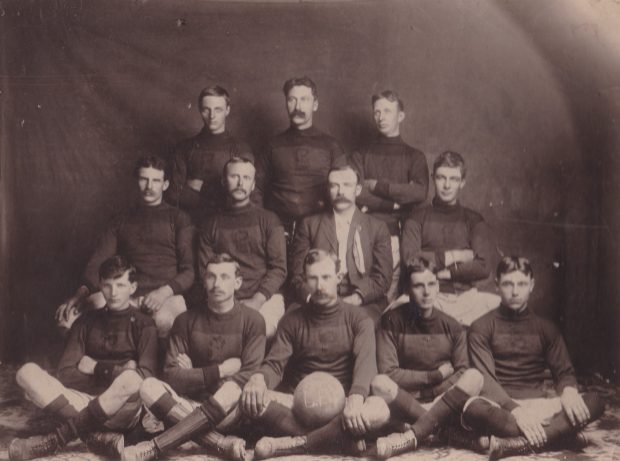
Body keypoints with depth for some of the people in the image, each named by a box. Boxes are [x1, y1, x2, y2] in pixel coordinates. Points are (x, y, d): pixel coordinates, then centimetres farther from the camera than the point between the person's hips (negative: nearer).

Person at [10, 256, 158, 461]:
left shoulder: (143, 324, 5)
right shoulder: (86, 322, 14)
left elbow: (143, 377, -9)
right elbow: (66, 374, 2)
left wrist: (96, 368, -2)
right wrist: (118, 372, -8)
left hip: (124, 410, -3)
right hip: (84, 401, 3)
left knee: (130, 379, -37)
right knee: (27, 373, -17)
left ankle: (57, 439, -24)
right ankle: (98, 436, -28)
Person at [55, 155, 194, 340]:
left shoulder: (178, 219, 16)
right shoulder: (120, 222, 26)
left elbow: (189, 271, 4)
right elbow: (97, 263, 13)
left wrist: (165, 291, -18)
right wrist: (81, 293, -10)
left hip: (167, 296, -2)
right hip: (127, 296, 2)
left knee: (163, 318, -41)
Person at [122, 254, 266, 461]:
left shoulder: (252, 320, 0)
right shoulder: (186, 321, 6)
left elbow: (250, 376, -10)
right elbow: (171, 376, -3)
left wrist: (194, 376, -12)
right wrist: (219, 371, -9)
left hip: (229, 411, -2)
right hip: (189, 405, 2)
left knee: (232, 392, -35)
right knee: (149, 386, -24)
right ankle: (222, 444, -35)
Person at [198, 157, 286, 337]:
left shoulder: (269, 220, 12)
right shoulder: (211, 225, 17)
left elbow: (278, 268, 3)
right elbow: (204, 271, 13)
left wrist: (257, 300, -13)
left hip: (264, 298, 0)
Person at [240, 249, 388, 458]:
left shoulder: (358, 319, 5)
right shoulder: (292, 320, 11)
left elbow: (366, 362, -12)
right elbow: (275, 364, 0)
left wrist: (356, 396, -34)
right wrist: (258, 377, -26)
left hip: (341, 405, -1)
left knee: (379, 409, -34)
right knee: (250, 398, -27)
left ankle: (294, 444, -31)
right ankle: (339, 439, -28)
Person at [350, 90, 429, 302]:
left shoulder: (414, 156, 14)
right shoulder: (361, 155, 15)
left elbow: (420, 192, -5)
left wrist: (377, 186, -1)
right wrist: (397, 200, -3)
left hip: (397, 236, 0)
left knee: (389, 298, -9)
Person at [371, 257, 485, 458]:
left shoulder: (452, 327, 8)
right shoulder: (392, 321, -1)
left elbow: (462, 373, 0)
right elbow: (388, 373, -9)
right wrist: (435, 375, -5)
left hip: (442, 401, 2)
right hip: (405, 400, -2)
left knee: (474, 377, -26)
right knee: (379, 384, -33)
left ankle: (412, 436, -34)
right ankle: (451, 432, -31)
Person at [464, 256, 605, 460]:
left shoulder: (546, 328, 15)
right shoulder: (482, 327, 3)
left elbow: (564, 371, 9)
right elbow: (484, 379, -8)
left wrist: (569, 391, -18)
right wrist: (515, 411, -26)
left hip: (537, 403, 4)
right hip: (500, 406, -3)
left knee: (594, 402, -23)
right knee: (473, 409, -38)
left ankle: (518, 442, -35)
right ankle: (558, 432, -30)